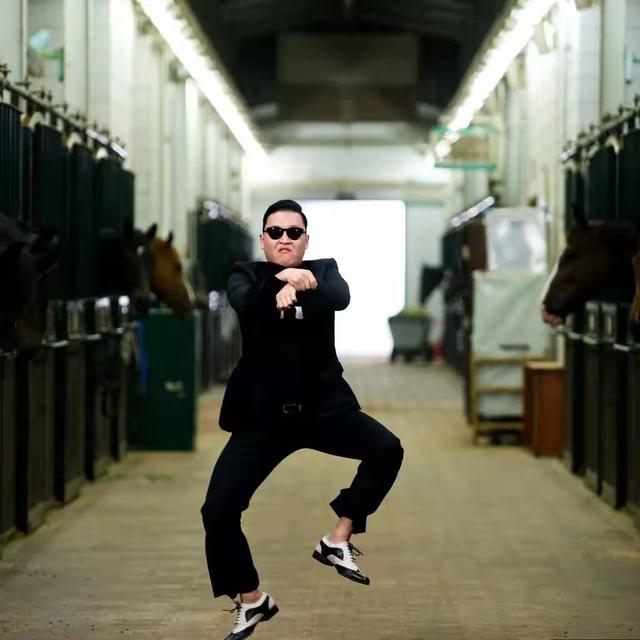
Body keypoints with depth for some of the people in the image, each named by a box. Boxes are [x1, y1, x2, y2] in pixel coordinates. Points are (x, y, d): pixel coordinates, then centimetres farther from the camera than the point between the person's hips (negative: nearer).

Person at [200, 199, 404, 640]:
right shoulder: (247, 275, 4)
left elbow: (341, 298, -19)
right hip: (263, 412, -1)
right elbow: (245, 305, -21)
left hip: (323, 405, 1)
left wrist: (301, 285, -42)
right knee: (218, 511, -10)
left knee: (387, 449, -23)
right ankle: (252, 601, 11)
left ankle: (337, 540, -4)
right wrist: (280, 280, -43)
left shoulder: (324, 270, 6)